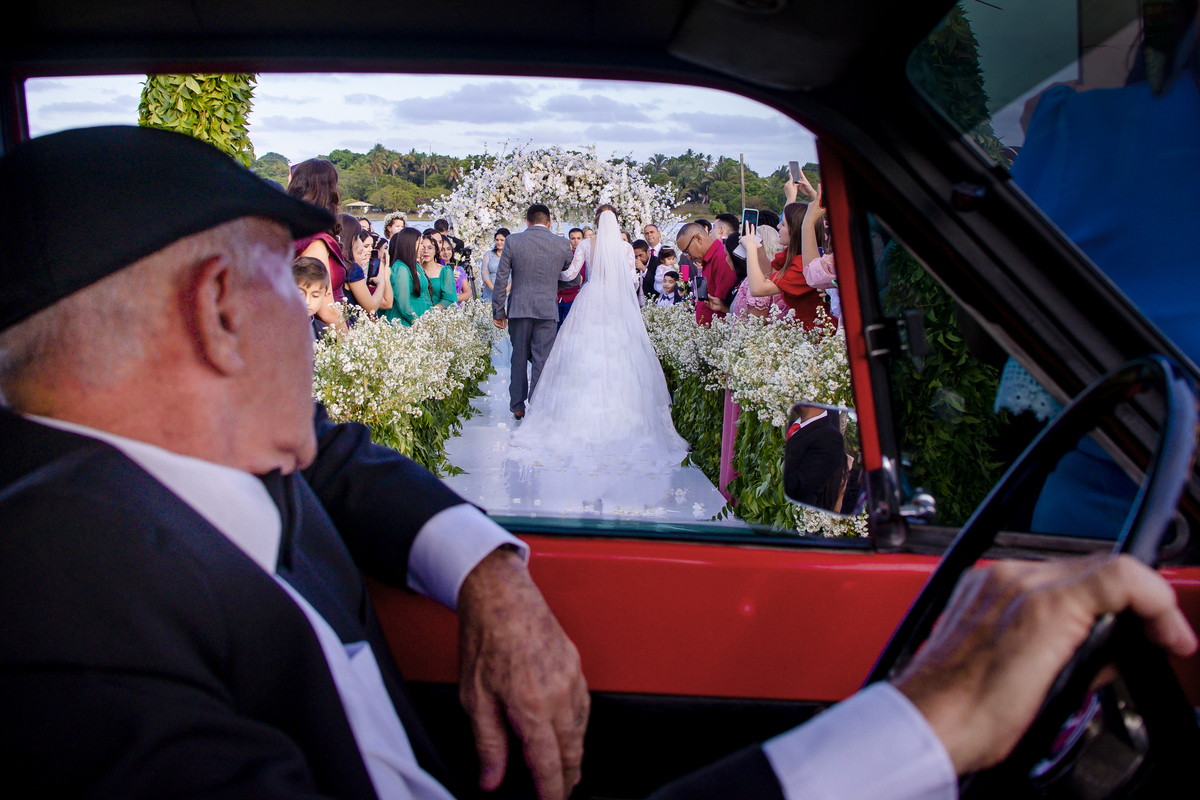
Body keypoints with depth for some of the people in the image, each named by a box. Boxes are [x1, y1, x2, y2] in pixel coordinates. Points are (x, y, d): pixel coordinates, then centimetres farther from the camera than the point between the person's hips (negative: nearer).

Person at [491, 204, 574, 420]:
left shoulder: (513, 241, -2)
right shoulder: (562, 244, -1)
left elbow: (501, 279, -1)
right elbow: (573, 277, 12)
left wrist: (498, 311, 5)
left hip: (519, 309, 1)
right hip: (548, 310, -1)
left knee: (519, 358, 13)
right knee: (542, 360, 3)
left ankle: (517, 406, 20)